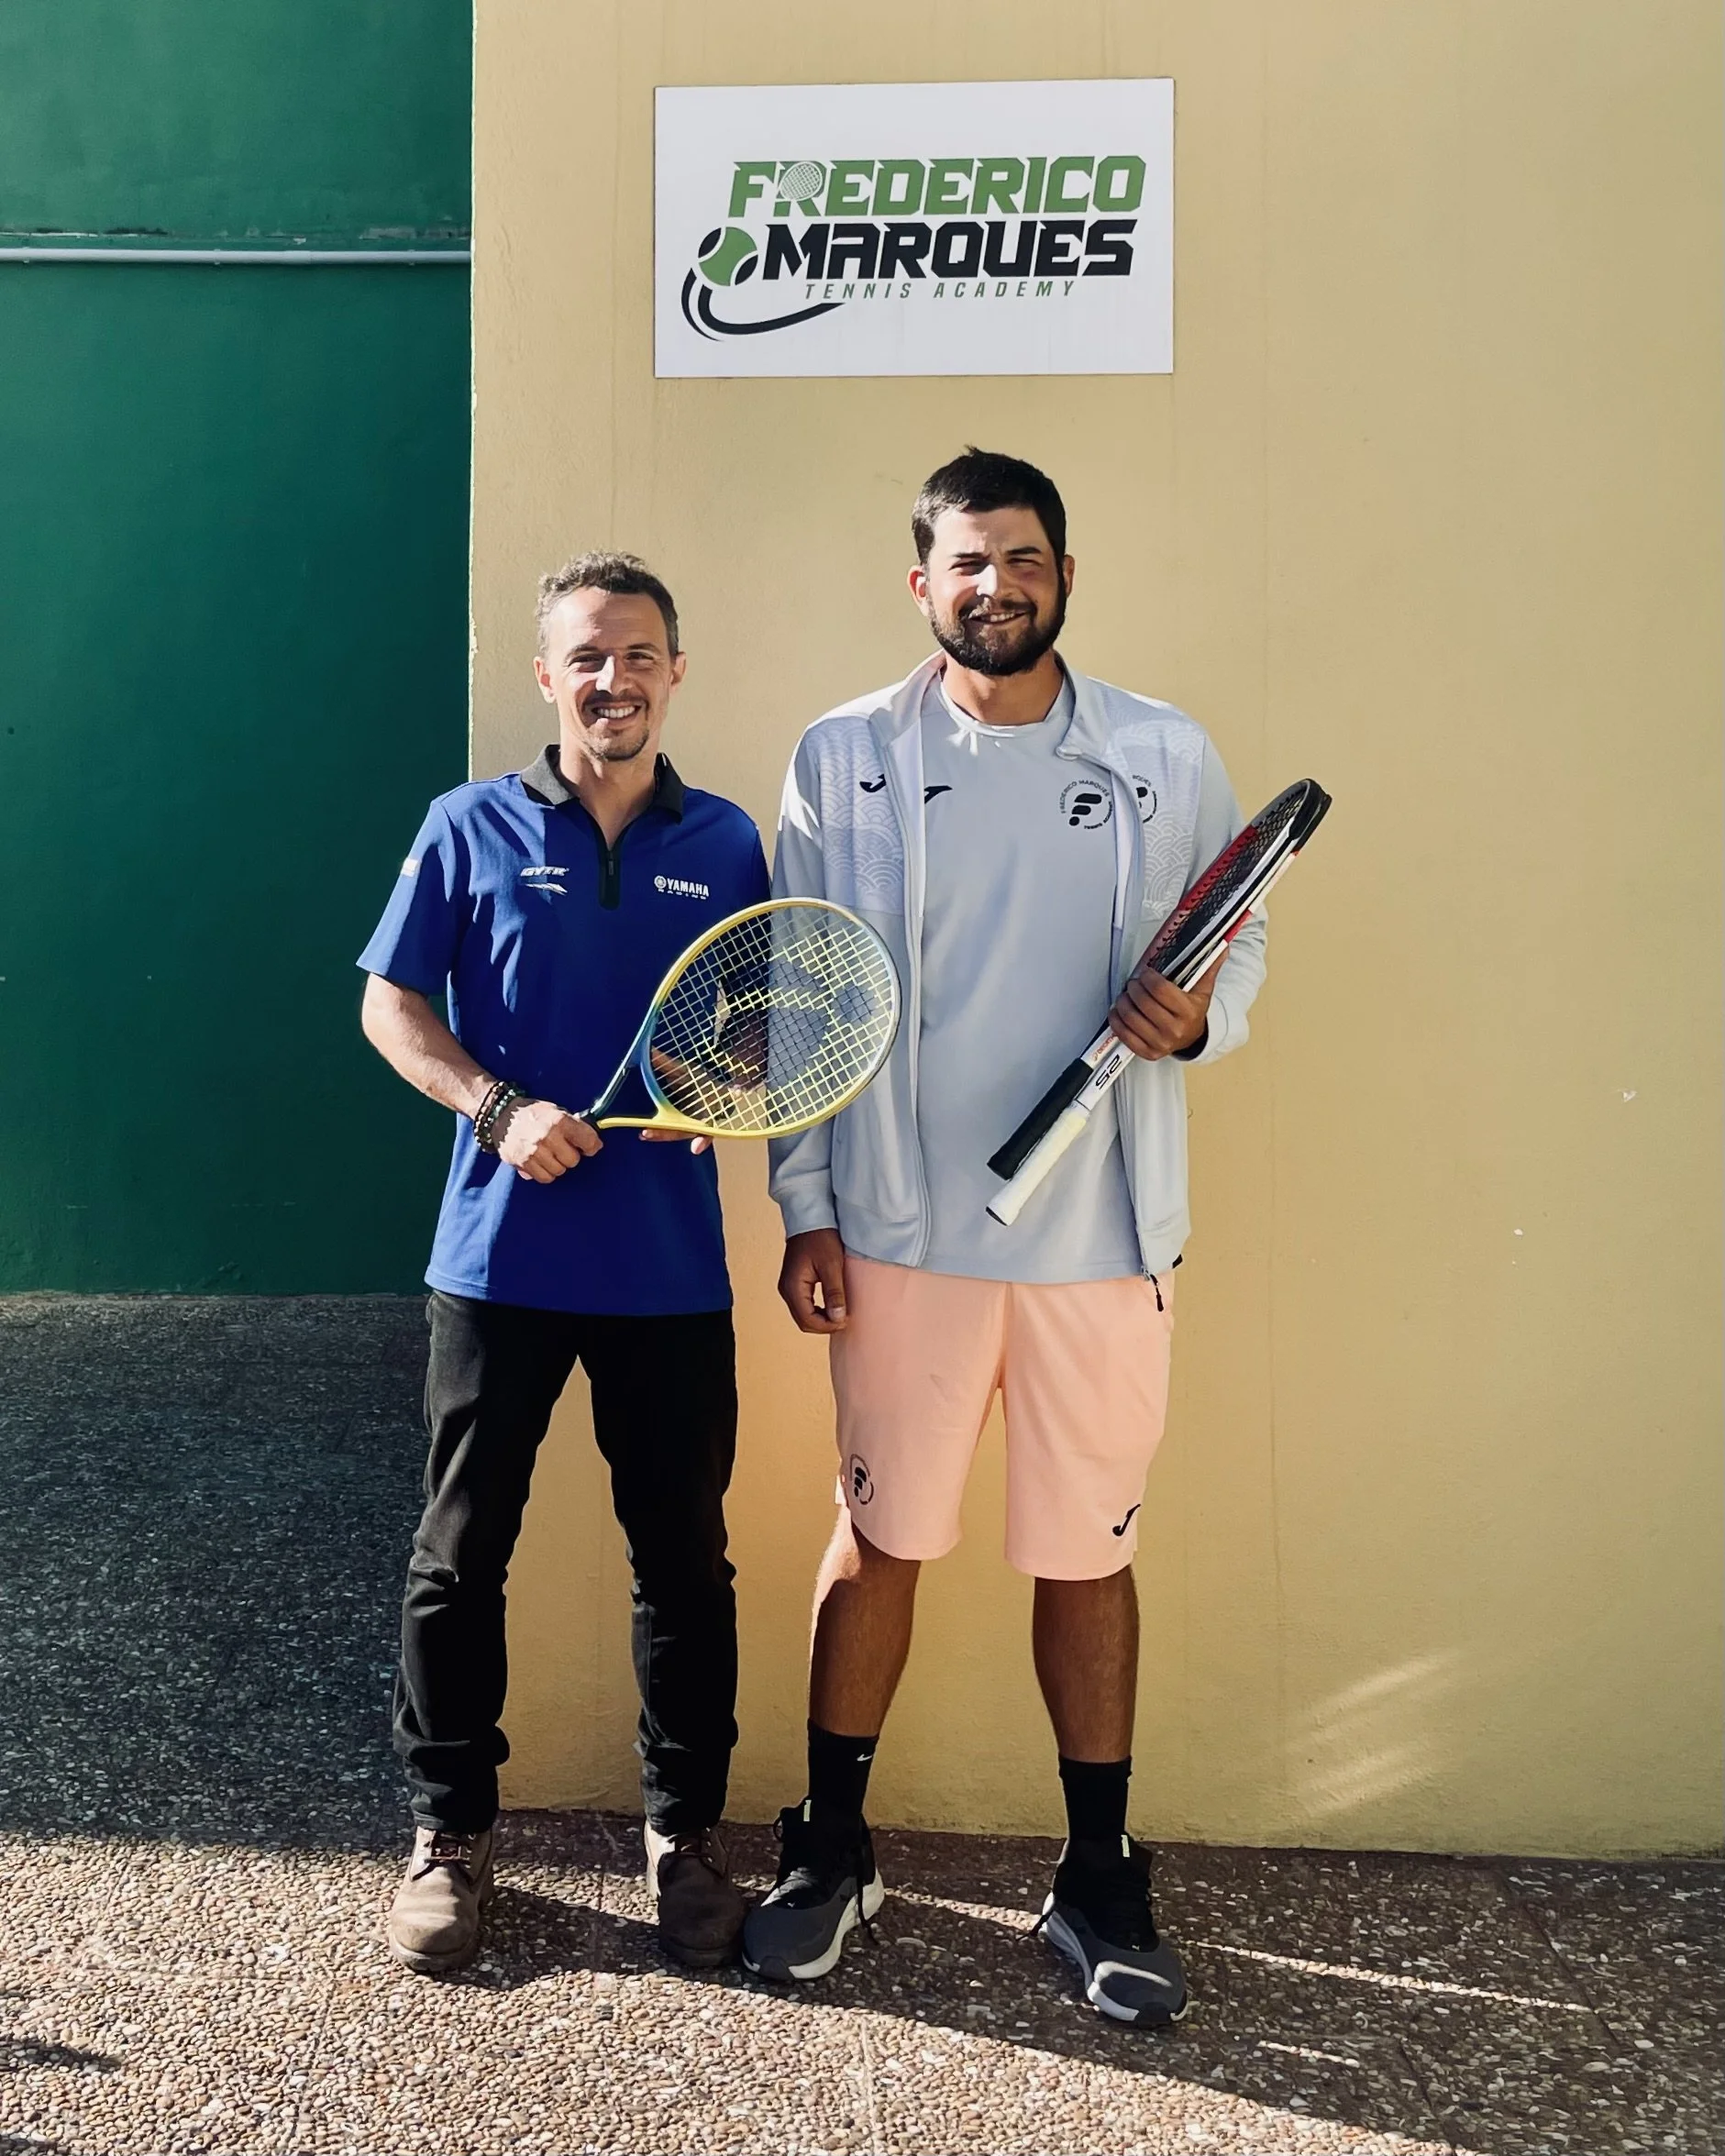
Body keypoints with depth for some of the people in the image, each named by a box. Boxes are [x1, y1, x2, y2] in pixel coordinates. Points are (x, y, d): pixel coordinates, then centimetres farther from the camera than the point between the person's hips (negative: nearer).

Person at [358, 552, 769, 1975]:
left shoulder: (726, 844, 7)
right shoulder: (474, 828, 3)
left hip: (674, 1265, 1)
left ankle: (686, 1830, 26)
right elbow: (390, 1005, 2)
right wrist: (500, 1108, -13)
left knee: (684, 1556, 9)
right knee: (461, 1552, 7)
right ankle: (451, 1831, 24)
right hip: (502, 1252, -1)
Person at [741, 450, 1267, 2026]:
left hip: (1101, 1231, 1)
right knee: (879, 1537, 9)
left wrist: (1199, 1016, -12)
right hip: (902, 1228, 0)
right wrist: (804, 1210, -1)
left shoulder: (1169, 758, 5)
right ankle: (833, 1849, 28)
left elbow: (1242, 945, 12)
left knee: (1089, 1550, 10)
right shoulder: (845, 759, 3)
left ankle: (1099, 1877, 27)